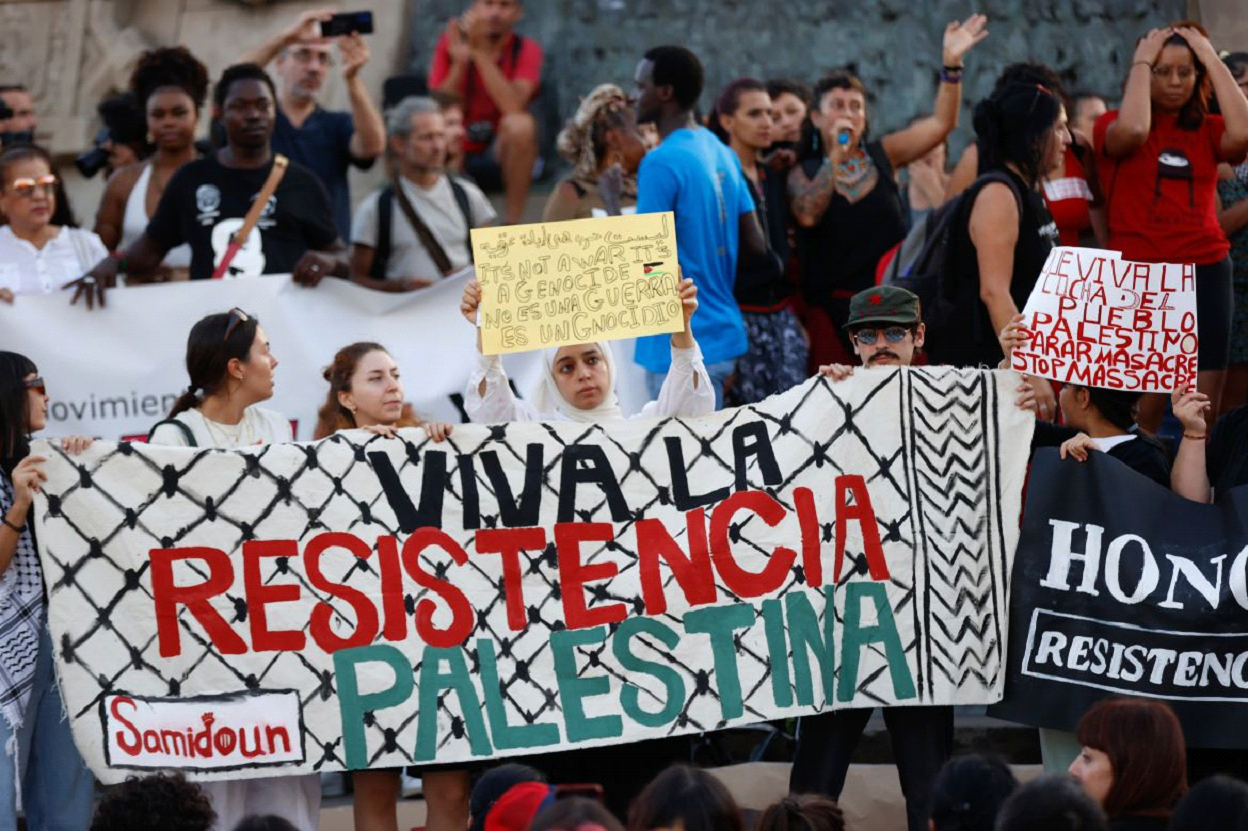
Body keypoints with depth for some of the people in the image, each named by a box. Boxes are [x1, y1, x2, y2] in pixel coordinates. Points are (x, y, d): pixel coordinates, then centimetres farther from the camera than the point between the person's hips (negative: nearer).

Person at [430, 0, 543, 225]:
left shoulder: (526, 50, -8)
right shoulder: (450, 43, -4)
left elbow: (513, 107, -26)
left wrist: (480, 53, -27)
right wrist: (460, 63, -26)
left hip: (502, 156, -1)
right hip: (457, 157, 1)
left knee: (520, 124, -34)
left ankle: (512, 225, -23)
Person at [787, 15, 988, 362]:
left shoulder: (882, 155, 7)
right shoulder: (804, 173, 3)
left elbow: (941, 123, -1)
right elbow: (807, 215, -18)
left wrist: (951, 64, -13)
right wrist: (834, 158, -20)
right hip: (833, 307, -1)